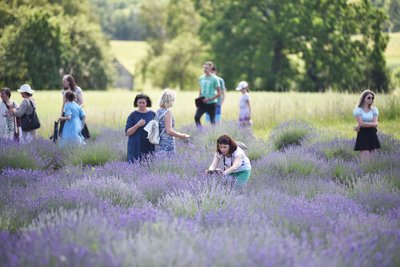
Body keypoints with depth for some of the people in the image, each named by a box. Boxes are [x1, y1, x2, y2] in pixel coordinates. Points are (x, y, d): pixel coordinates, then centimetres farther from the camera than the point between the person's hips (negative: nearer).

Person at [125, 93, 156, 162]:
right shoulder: (132, 115, 1)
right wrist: (137, 125, -17)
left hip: (149, 148, 2)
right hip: (136, 148, -2)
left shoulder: (152, 114, 7)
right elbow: (127, 133, -4)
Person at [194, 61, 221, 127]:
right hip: (203, 103, 4)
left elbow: (219, 93, -9)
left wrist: (209, 99, -16)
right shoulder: (201, 78, 6)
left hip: (211, 103, -4)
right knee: (196, 117, -11)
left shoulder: (214, 79, -10)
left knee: (212, 120, 3)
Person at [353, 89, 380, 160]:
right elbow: (361, 123, -15)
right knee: (365, 159, -12)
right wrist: (372, 124, -10)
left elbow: (375, 123, -5)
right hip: (362, 135, -5)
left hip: (372, 134, 5)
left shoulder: (374, 109, 8)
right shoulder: (358, 109, -4)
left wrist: (363, 125, -13)